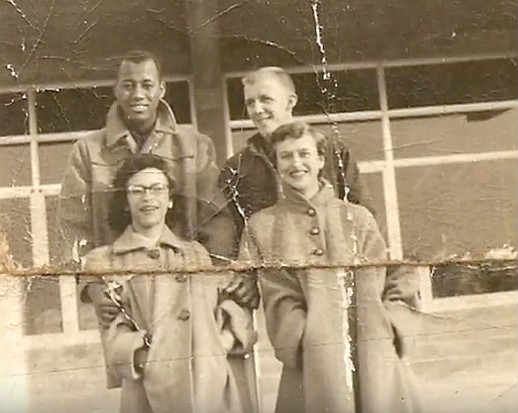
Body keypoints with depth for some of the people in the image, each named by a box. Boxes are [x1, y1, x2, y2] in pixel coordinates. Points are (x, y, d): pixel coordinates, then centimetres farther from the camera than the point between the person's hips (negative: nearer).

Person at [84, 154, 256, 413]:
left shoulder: (197, 254, 15)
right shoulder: (102, 262, 6)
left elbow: (235, 315, 15)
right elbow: (113, 337, 0)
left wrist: (219, 345, -3)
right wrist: (141, 355, -15)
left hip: (211, 386, 2)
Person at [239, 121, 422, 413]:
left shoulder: (358, 218, 15)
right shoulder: (262, 227, 11)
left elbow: (381, 283, 10)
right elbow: (280, 299, 3)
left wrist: (394, 331, -6)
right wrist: (305, 342, -11)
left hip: (374, 354, 2)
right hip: (314, 360, -1)